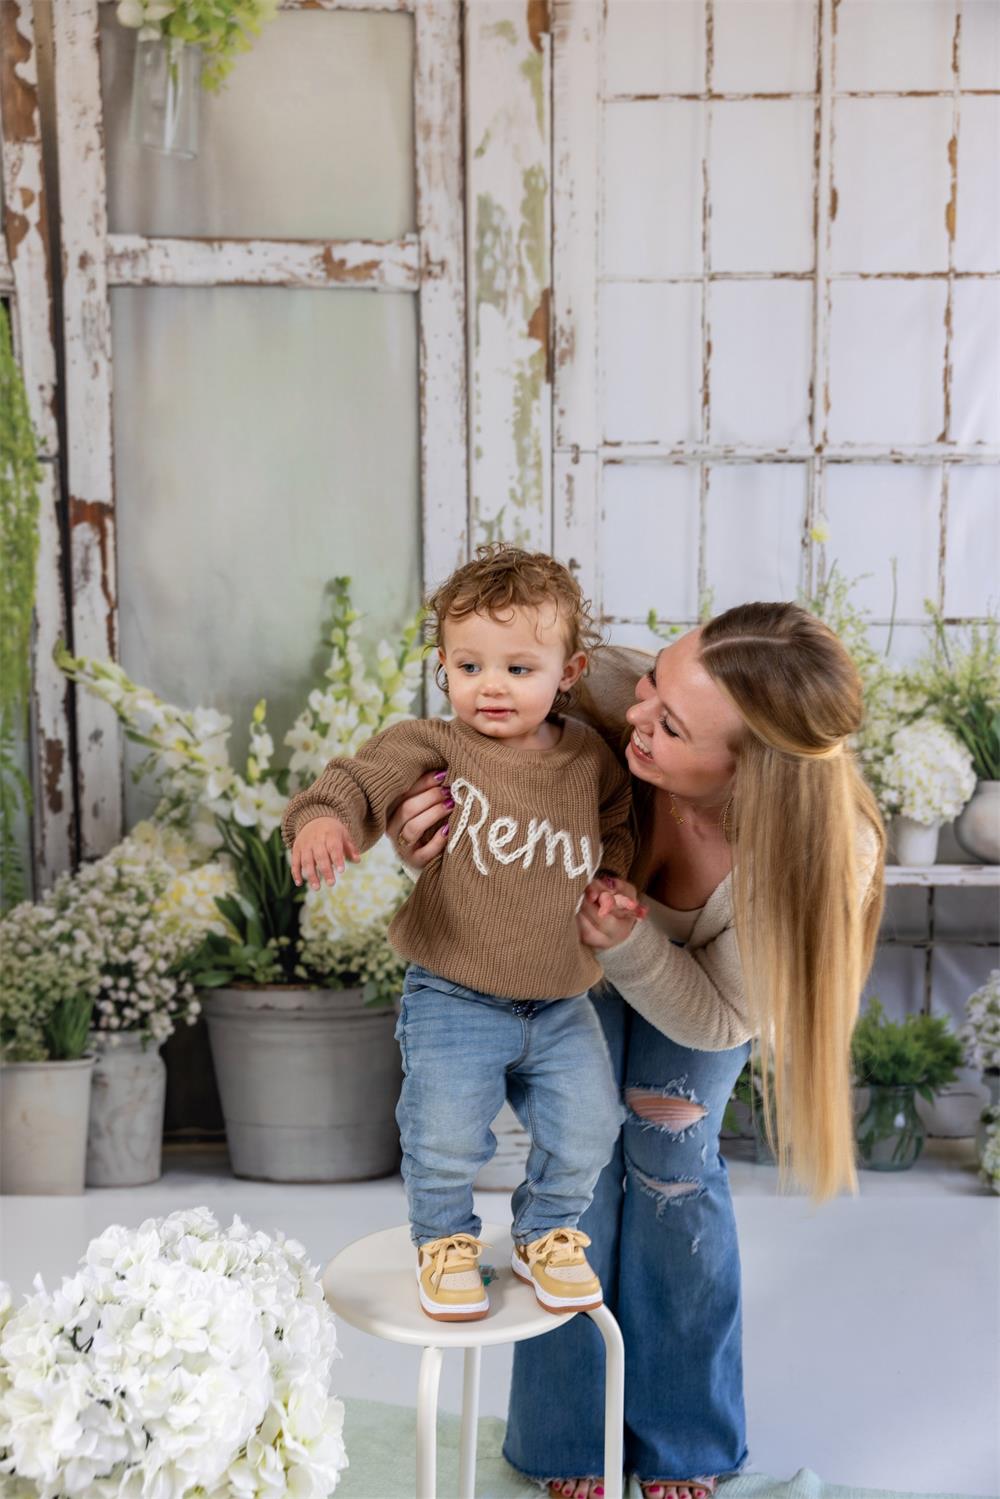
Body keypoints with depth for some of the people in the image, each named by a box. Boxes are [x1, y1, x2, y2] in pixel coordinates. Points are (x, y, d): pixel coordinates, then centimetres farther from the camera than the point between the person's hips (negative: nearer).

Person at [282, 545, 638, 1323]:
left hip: (560, 1003, 3)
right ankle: (446, 1242, 23)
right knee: (445, 1136, -10)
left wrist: (610, 880, -2)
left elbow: (617, 826, 17)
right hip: (454, 999, -3)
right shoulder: (431, 748, -10)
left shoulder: (594, 759, 1)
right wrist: (323, 818, -40)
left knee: (586, 1130, 3)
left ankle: (547, 1234, 33)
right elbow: (361, 780, -18)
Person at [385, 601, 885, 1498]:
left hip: (695, 980, 0)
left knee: (672, 1155, -1)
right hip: (574, 956, 1)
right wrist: (423, 839, -41)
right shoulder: (605, 696, -43)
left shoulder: (828, 851, -41)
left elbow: (718, 1018, -26)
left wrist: (631, 944, -46)